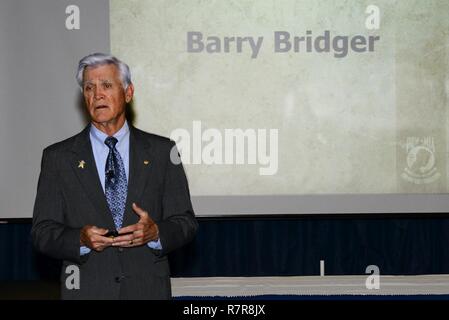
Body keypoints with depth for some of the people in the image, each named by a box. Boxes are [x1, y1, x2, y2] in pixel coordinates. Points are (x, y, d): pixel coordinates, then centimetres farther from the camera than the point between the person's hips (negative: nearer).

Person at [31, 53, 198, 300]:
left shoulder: (161, 151, 3)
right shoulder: (58, 157, 2)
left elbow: (185, 223, 2)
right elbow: (42, 232, -1)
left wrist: (155, 233, -17)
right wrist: (81, 240, -18)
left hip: (149, 289, 1)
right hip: (86, 290, 0)